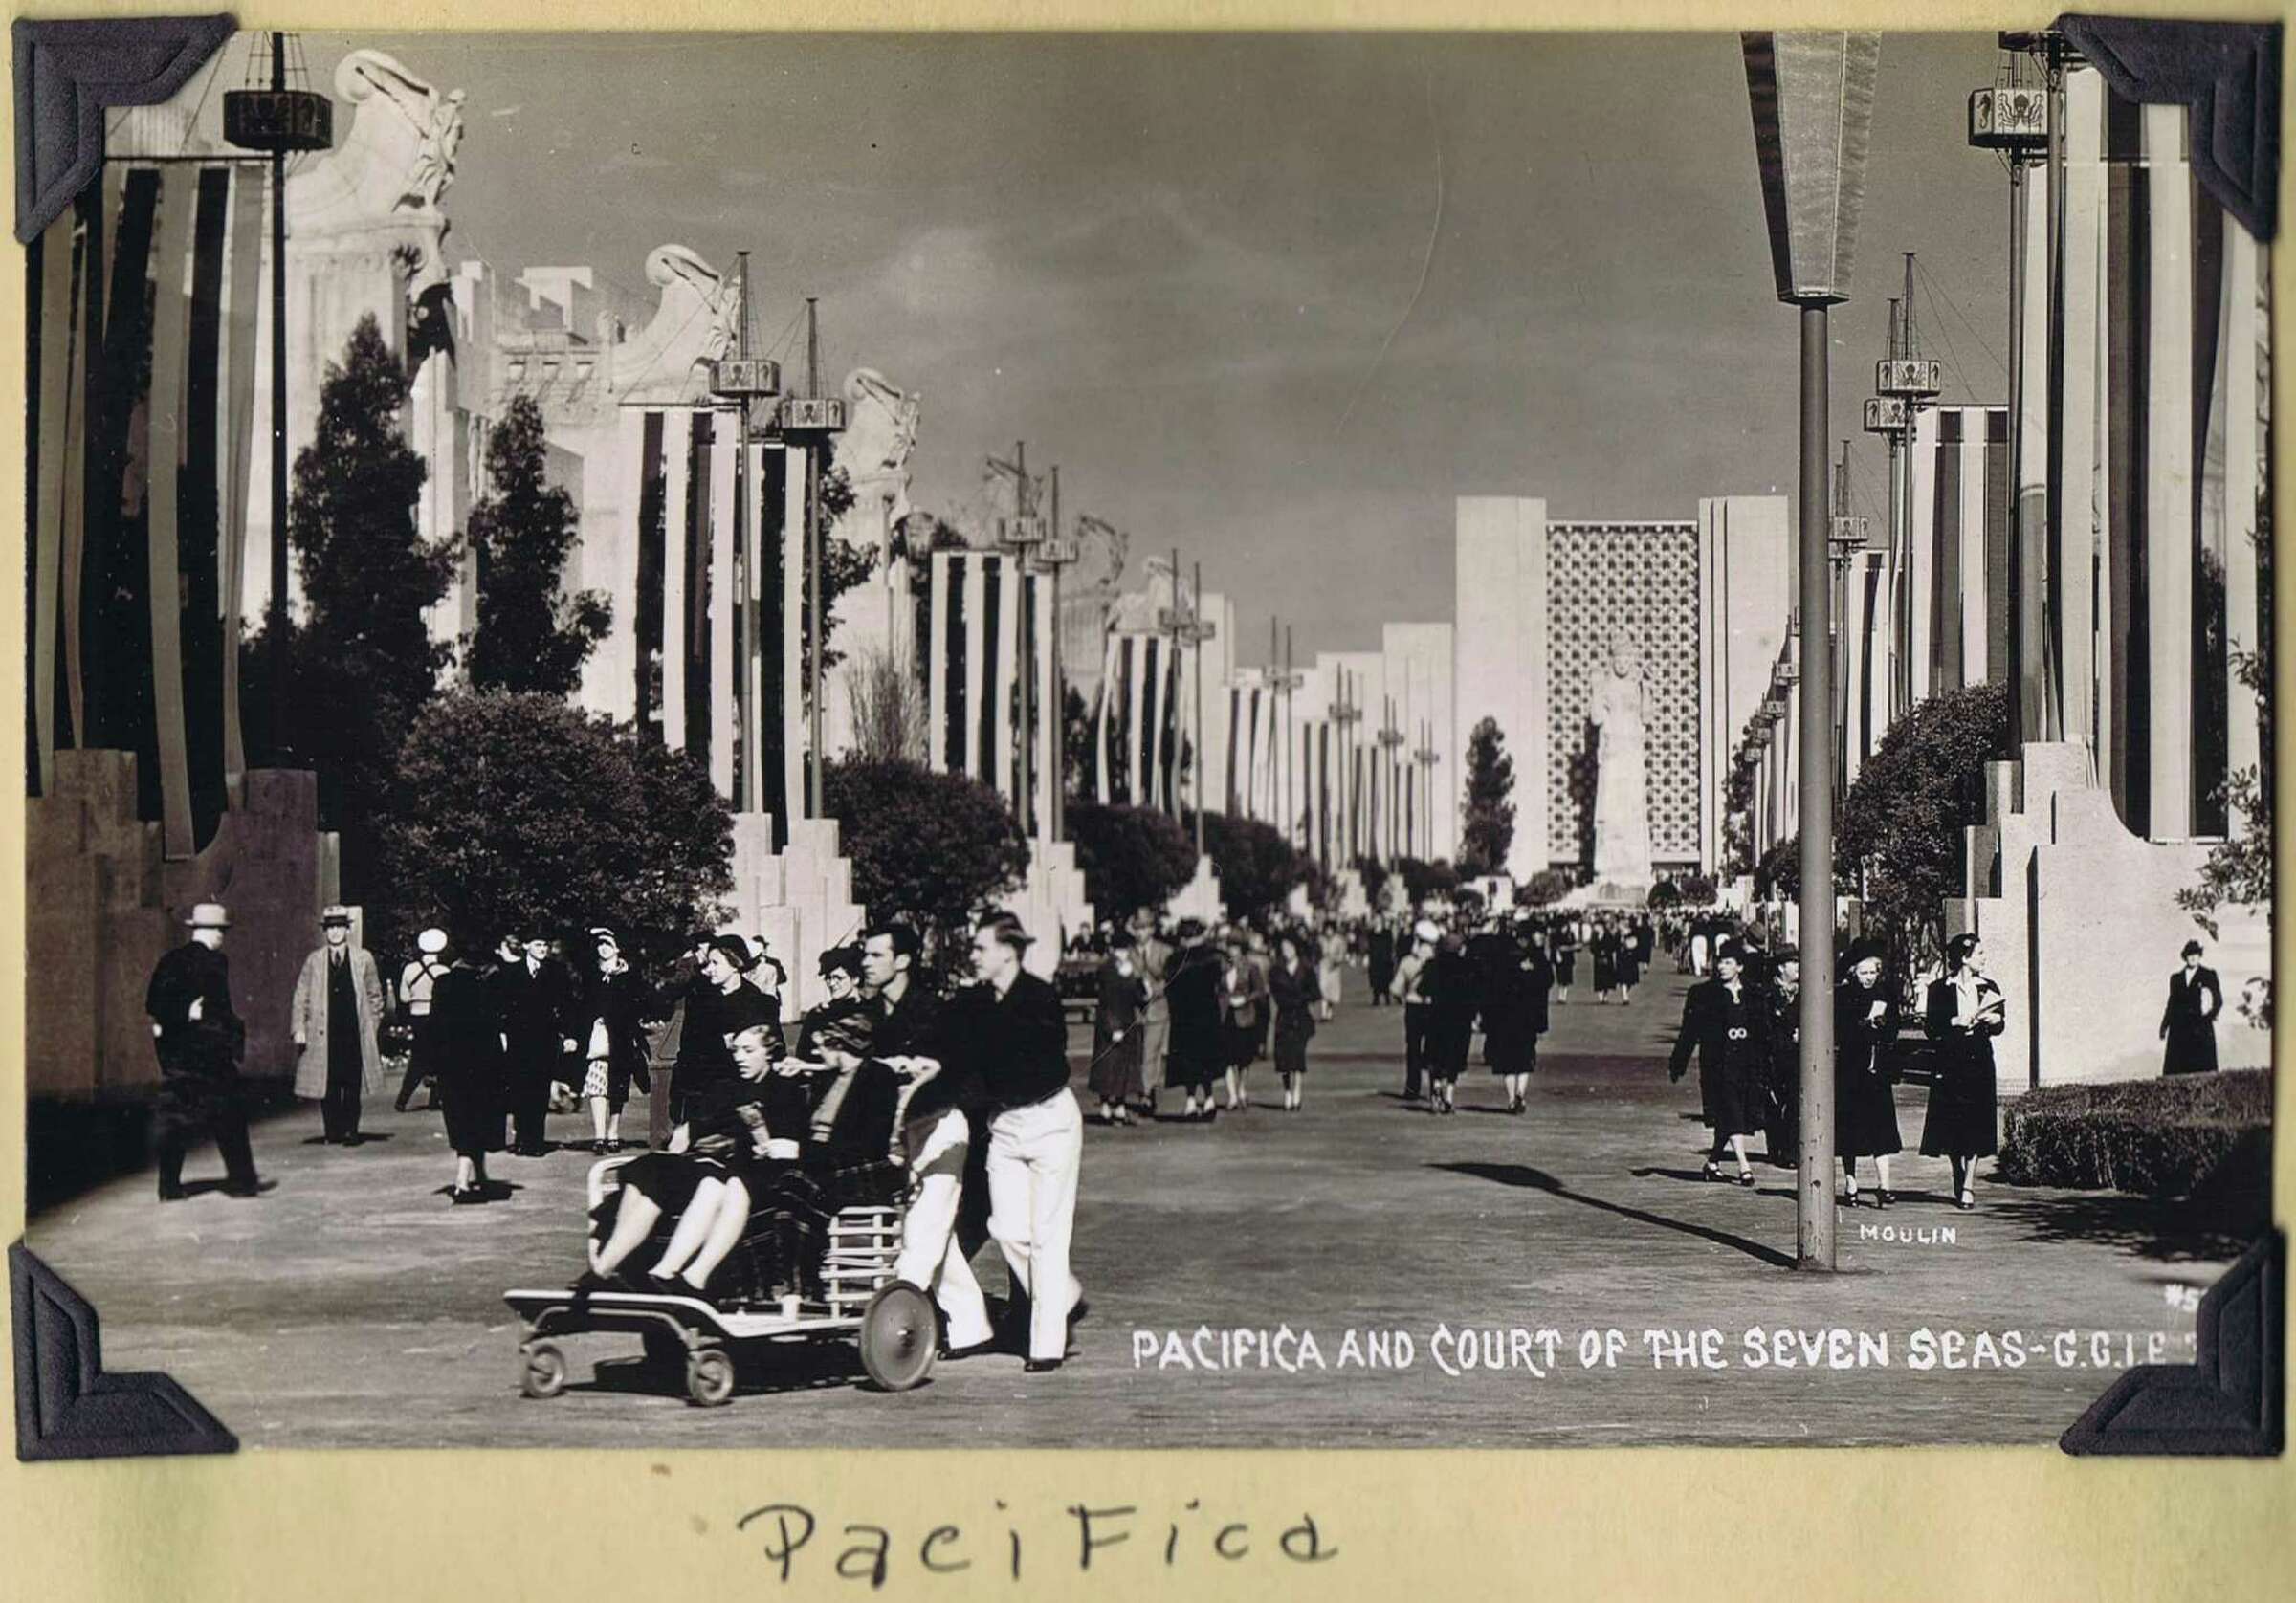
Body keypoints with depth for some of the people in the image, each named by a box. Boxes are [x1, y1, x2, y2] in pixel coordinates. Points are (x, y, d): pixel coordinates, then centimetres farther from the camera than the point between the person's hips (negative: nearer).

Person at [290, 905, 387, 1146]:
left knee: (352, 1085, -1)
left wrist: (371, 1025, 8)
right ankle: (333, 1132, 7)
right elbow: (301, 997, 8)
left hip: (354, 1035, 0)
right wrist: (299, 1028, -1)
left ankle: (350, 1131, 5)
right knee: (328, 1086, 0)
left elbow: (374, 995, 14)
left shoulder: (363, 958, 8)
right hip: (324, 1034, 0)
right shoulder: (314, 961, 9)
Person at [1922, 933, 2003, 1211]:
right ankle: (1959, 1183, 18)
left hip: (1979, 1063, 2)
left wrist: (1992, 1020, -12)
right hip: (1950, 1062, -1)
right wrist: (1956, 1022, -17)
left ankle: (1967, 1187, -5)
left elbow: (2000, 1025, 9)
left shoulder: (1988, 988, 10)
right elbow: (1931, 1028, -3)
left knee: (1975, 1128, -5)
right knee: (1952, 1126, 3)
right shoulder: (1940, 989, 1)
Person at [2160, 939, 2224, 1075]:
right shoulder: (2176, 978, 16)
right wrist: (2164, 1026, 10)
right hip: (2179, 1030, 3)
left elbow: (2218, 1001, 7)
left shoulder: (2209, 975, 8)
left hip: (2200, 1029, -3)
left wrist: (2209, 1017, -5)